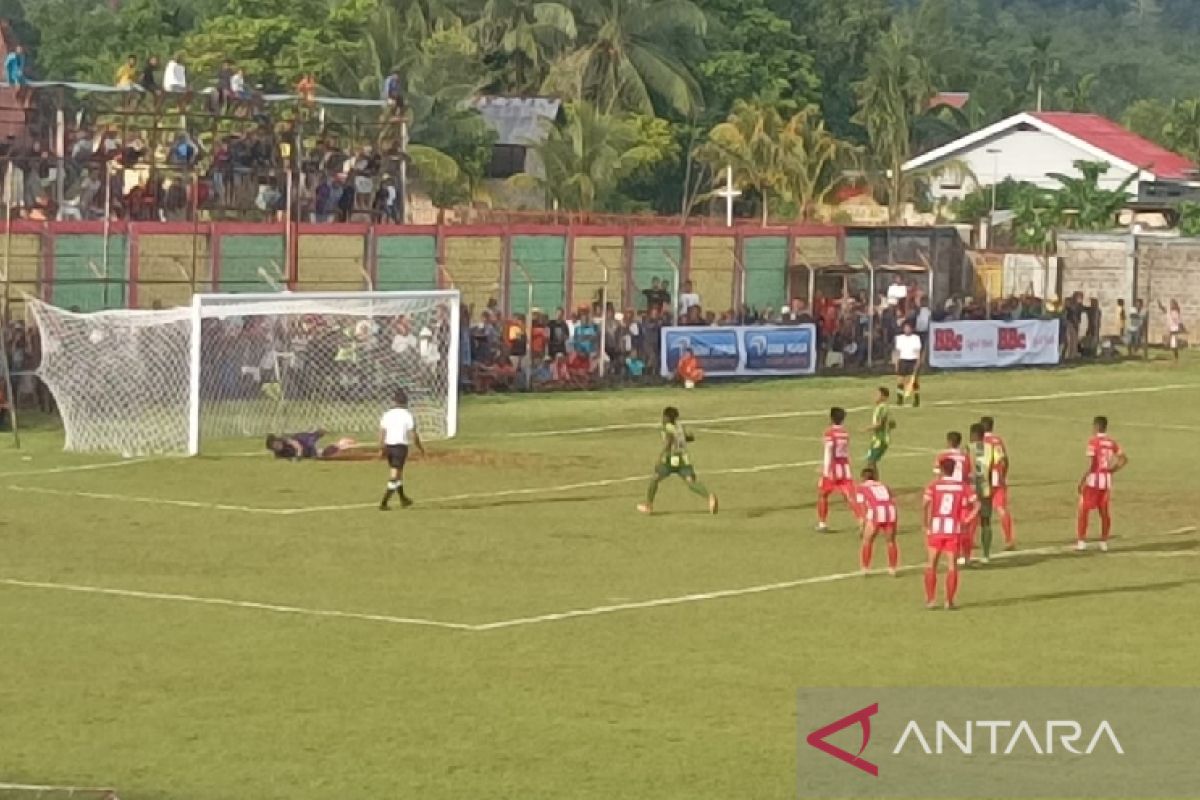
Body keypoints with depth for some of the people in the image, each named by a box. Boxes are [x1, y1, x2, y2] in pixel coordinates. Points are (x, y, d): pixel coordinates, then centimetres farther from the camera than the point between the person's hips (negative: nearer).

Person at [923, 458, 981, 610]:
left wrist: (927, 525, -7)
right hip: (954, 529, 1)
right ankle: (949, 601, 6)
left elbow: (926, 505, -16)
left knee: (931, 565, 12)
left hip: (935, 528, -1)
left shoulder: (934, 485, -2)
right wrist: (965, 521, 2)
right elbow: (976, 505, -3)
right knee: (952, 565, 7)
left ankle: (930, 600, 9)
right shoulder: (962, 487, 4)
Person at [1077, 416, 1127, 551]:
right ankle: (1104, 543, 13)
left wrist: (1082, 480, -11)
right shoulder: (1112, 442, 6)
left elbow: (1090, 464, -17)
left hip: (1093, 479, -5)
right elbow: (1124, 459, 7)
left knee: (1084, 510, 4)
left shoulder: (1093, 441, -12)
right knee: (1104, 512, 12)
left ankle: (1081, 541, 1)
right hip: (1107, 480, 5)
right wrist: (1112, 470, 12)